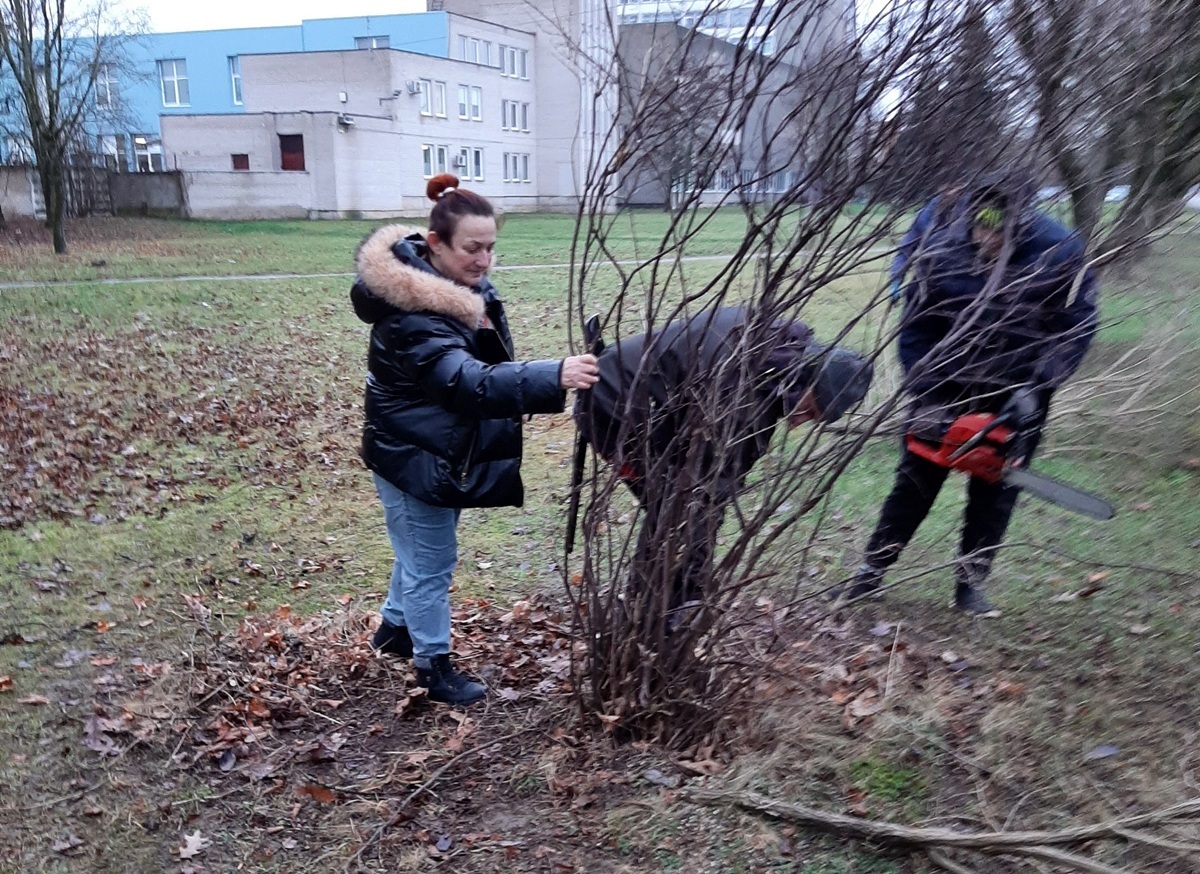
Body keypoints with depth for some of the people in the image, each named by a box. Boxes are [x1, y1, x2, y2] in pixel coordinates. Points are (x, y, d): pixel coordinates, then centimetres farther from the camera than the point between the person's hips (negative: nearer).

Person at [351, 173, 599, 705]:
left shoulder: (467, 289, 0)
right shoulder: (412, 315, -31)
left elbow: (486, 367, 15)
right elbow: (468, 381, -44)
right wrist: (553, 378, -56)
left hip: (439, 449, 9)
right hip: (413, 456, -9)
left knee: (421, 551, 25)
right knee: (430, 562, 6)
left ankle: (395, 626, 47)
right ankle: (433, 664, 26)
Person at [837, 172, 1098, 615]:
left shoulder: (1060, 253, -19)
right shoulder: (937, 252, -19)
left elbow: (1076, 327, -11)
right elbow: (916, 330, -12)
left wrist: (1035, 387, -20)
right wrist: (926, 399, -18)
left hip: (1017, 391, 0)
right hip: (949, 383, 0)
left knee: (995, 491, 5)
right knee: (916, 478, 4)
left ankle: (970, 583, 20)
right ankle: (871, 572, 13)